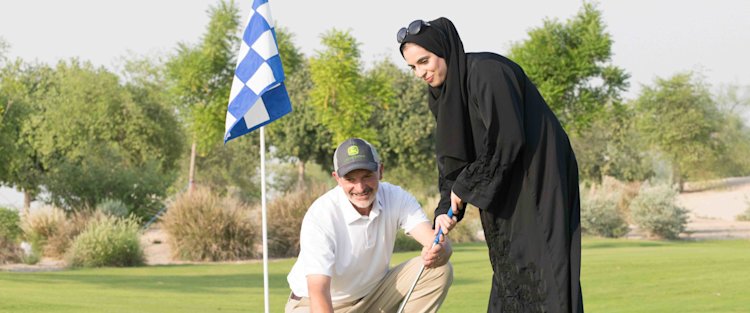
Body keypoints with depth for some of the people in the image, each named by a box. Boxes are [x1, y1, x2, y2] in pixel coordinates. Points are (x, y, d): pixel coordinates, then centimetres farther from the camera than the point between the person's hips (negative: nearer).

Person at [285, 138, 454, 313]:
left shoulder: (396, 198, -13)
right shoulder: (320, 215, -28)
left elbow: (442, 245, -25)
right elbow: (318, 291, -35)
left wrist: (439, 252, -50)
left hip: (374, 295, 5)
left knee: (439, 271, -16)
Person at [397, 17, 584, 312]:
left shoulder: (487, 72, -20)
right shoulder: (443, 91, 8)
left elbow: (506, 139, -23)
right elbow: (452, 158, 9)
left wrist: (465, 187, -14)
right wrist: (446, 208, -5)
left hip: (539, 179, -9)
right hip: (506, 191, 9)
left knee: (535, 274, -11)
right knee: (507, 272, 8)